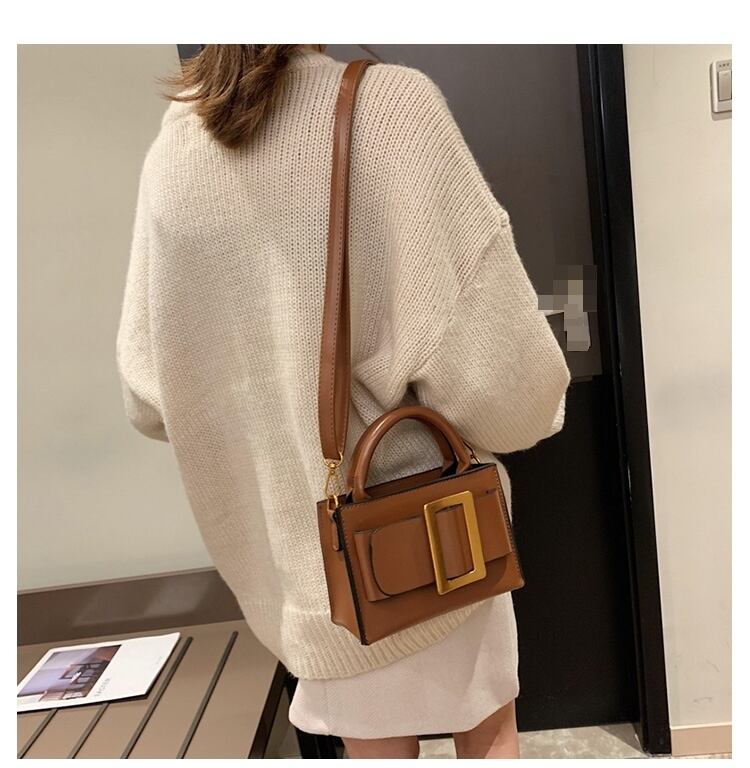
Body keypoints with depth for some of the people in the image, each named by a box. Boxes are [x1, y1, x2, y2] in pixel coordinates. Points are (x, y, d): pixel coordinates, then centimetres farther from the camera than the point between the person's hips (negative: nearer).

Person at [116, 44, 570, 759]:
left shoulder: (171, 152, -1)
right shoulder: (391, 101, -14)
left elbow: (149, 392, 2)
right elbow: (494, 367, -21)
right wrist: (531, 408, 2)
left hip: (304, 542, 4)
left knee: (373, 745, 25)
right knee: (487, 733, 24)